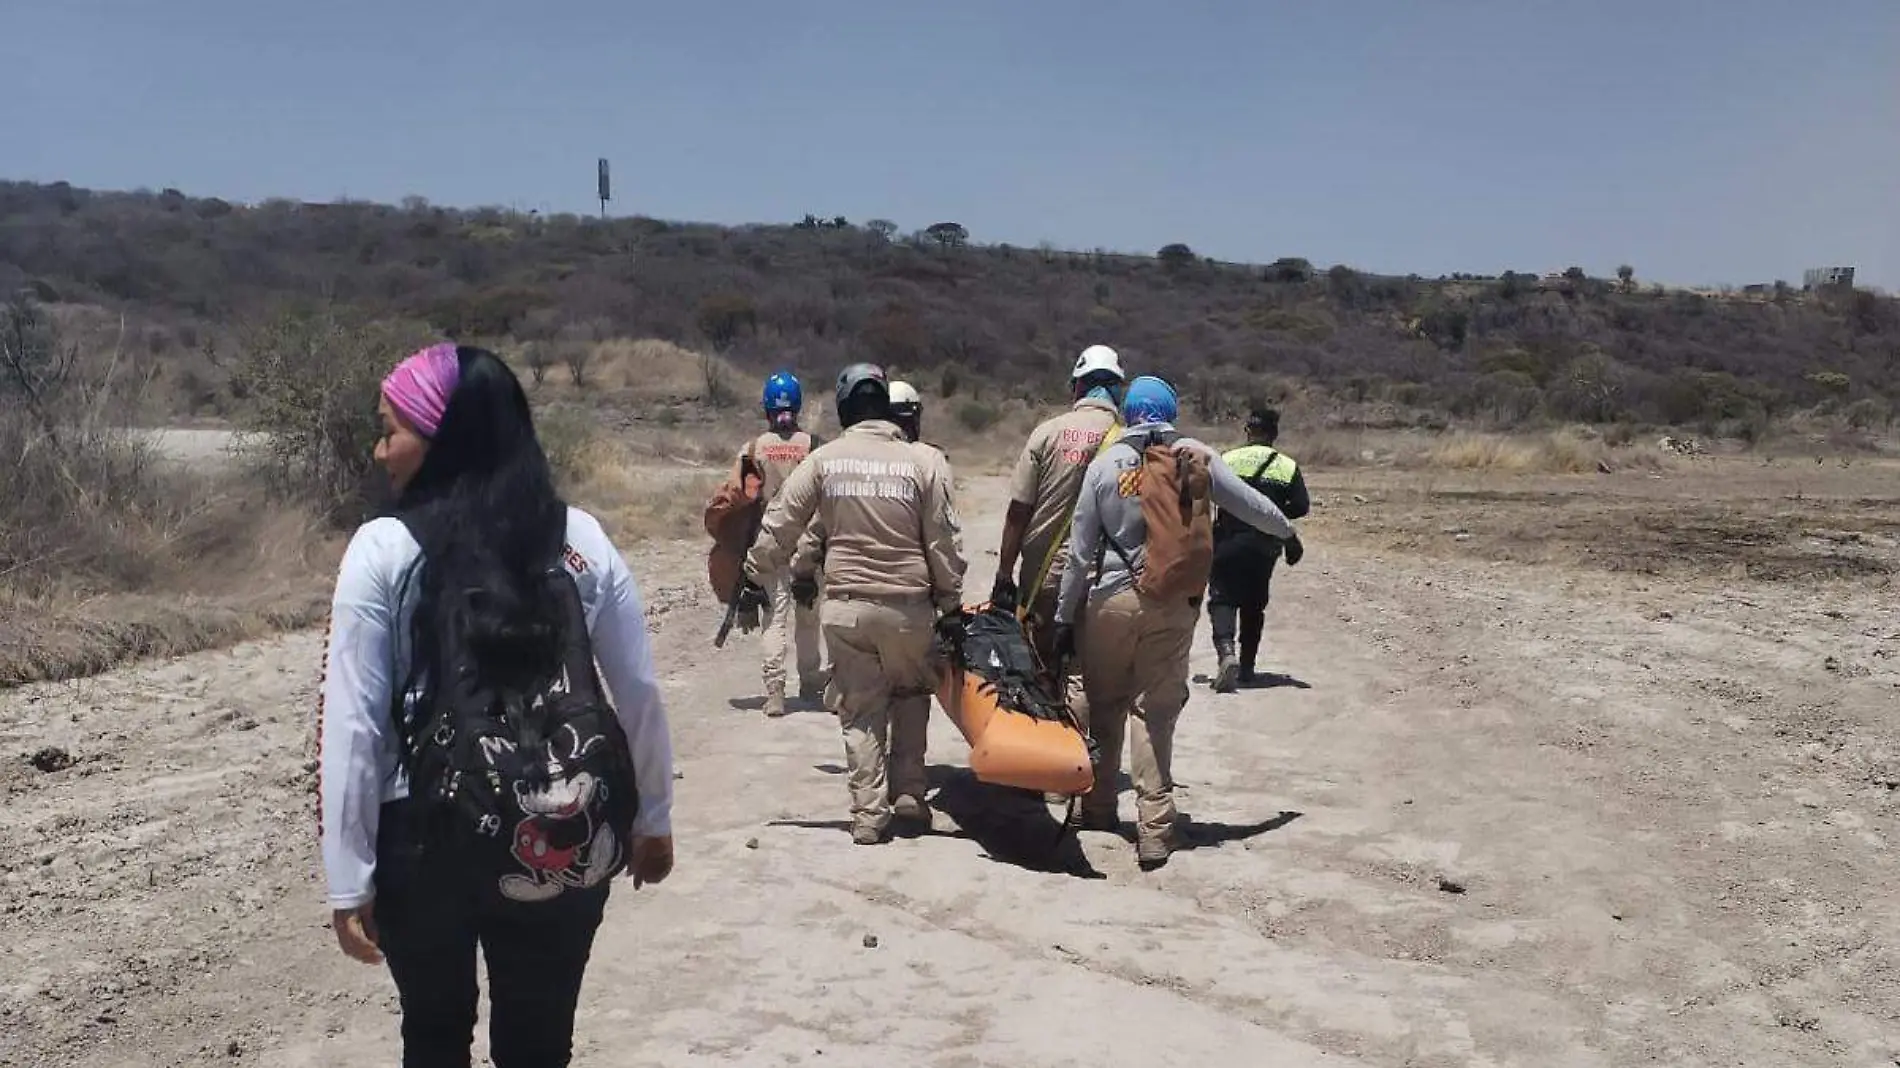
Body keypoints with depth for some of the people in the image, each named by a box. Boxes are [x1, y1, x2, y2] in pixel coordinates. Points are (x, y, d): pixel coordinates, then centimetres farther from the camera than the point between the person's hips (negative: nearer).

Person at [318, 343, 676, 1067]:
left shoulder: (384, 551, -9)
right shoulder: (580, 539, -2)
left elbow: (353, 724, -10)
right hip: (562, 842, 2)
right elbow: (639, 694, 1)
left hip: (426, 838, -1)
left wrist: (349, 878, -4)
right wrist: (653, 818, 14)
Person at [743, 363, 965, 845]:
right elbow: (945, 540, -1)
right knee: (911, 693, 22)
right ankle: (909, 793, 17)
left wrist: (754, 572, 18)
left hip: (845, 605, 0)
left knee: (860, 710, 11)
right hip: (909, 605, 0)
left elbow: (780, 526, 3)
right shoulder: (923, 461, -4)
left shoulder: (823, 460, -2)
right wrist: (951, 600, 9)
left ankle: (868, 813, 9)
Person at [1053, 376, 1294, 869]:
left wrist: (1064, 616, 7)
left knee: (1103, 707, 16)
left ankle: (1098, 811, 26)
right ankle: (1154, 831, 2)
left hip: (1111, 600, 0)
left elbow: (1081, 548, 0)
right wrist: (1287, 531, 30)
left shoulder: (1105, 463, -2)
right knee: (1156, 714, 5)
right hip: (1174, 604, 0)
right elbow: (1249, 503, 8)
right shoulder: (1195, 456, -2)